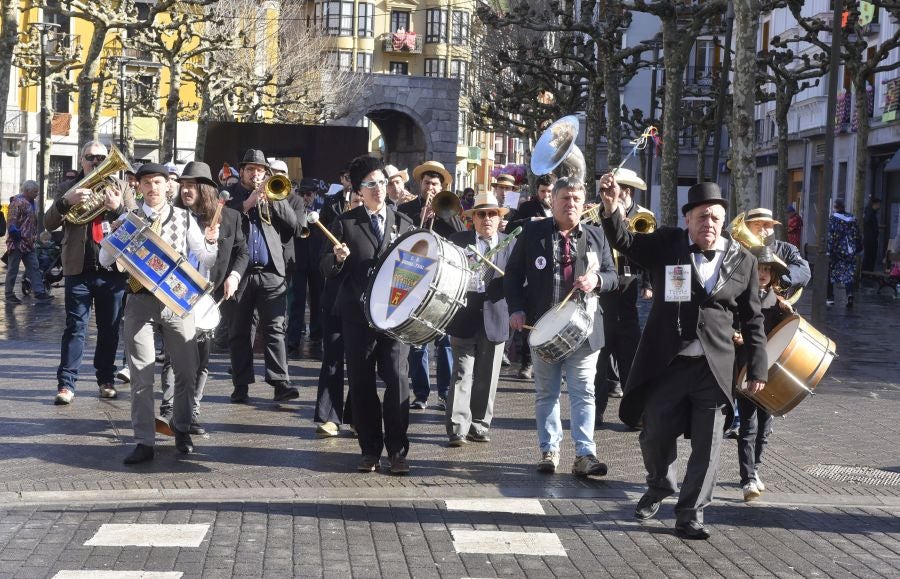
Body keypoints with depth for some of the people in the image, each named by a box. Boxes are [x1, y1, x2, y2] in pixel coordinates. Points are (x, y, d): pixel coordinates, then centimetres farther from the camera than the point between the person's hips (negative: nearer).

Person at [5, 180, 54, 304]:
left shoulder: (29, 203, 15)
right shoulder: (18, 202, -12)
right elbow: (11, 222, -19)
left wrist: (33, 237, 17)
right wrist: (15, 234, -22)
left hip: (28, 243, 9)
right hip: (17, 242, -9)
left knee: (34, 268, 4)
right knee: (13, 270, 1)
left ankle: (39, 293, 3)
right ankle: (9, 295, 9)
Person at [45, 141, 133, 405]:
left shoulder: (121, 187, 10)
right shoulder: (69, 188, 8)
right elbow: (49, 224, -1)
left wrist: (118, 208, -15)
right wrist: (66, 202, -18)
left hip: (113, 269, 1)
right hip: (79, 269, -1)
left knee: (110, 328, 8)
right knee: (75, 327, -2)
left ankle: (106, 379, 18)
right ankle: (66, 383, -1)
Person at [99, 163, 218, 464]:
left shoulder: (184, 219, 6)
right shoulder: (128, 219, 6)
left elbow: (205, 261, 4)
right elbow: (105, 260, 2)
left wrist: (210, 242, -16)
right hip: (140, 302, -1)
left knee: (187, 371, 6)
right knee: (141, 374, -1)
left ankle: (182, 430, 27)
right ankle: (144, 442, 3)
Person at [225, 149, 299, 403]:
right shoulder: (230, 194, 9)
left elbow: (292, 223, 3)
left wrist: (274, 199, -7)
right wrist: (247, 204, -13)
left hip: (271, 272, 1)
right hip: (239, 271, -1)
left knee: (274, 329, -6)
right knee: (239, 332, 4)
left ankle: (280, 383, -10)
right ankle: (241, 386, 10)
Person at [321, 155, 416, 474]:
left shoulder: (403, 223, 11)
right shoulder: (346, 223, 6)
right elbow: (326, 268, 5)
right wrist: (337, 258, -18)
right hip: (358, 316, 0)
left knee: (397, 379, -8)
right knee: (362, 384, 4)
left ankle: (397, 451, 1)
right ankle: (370, 450, 15)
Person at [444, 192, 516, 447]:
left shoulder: (511, 244, 8)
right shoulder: (458, 241, 4)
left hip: (494, 318, 2)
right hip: (465, 316, -2)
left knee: (486, 377, 8)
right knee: (462, 374, -5)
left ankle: (480, 425, 18)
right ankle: (457, 428, -3)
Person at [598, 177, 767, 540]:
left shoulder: (742, 261, 3)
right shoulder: (666, 245, 0)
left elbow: (752, 320, 7)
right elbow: (625, 242, -13)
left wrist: (758, 368, 4)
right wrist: (611, 209, -32)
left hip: (714, 367, 0)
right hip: (666, 362, 0)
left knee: (707, 444, 1)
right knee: (655, 434, 11)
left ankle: (691, 514, 13)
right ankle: (659, 488, 39)